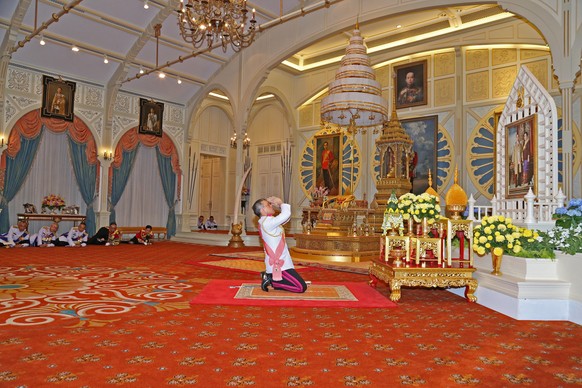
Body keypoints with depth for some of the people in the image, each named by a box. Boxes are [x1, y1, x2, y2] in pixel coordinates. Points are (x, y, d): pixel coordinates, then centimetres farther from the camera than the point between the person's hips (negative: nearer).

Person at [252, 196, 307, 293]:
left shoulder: (265, 222, 13)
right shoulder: (267, 222, -18)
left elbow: (285, 218, 22)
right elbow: (286, 214, -26)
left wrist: (279, 205, 8)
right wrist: (281, 203, -6)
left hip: (278, 262, 10)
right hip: (278, 265, -10)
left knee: (298, 284, 21)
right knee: (302, 287, -12)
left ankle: (269, 277, 12)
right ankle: (272, 280, -6)